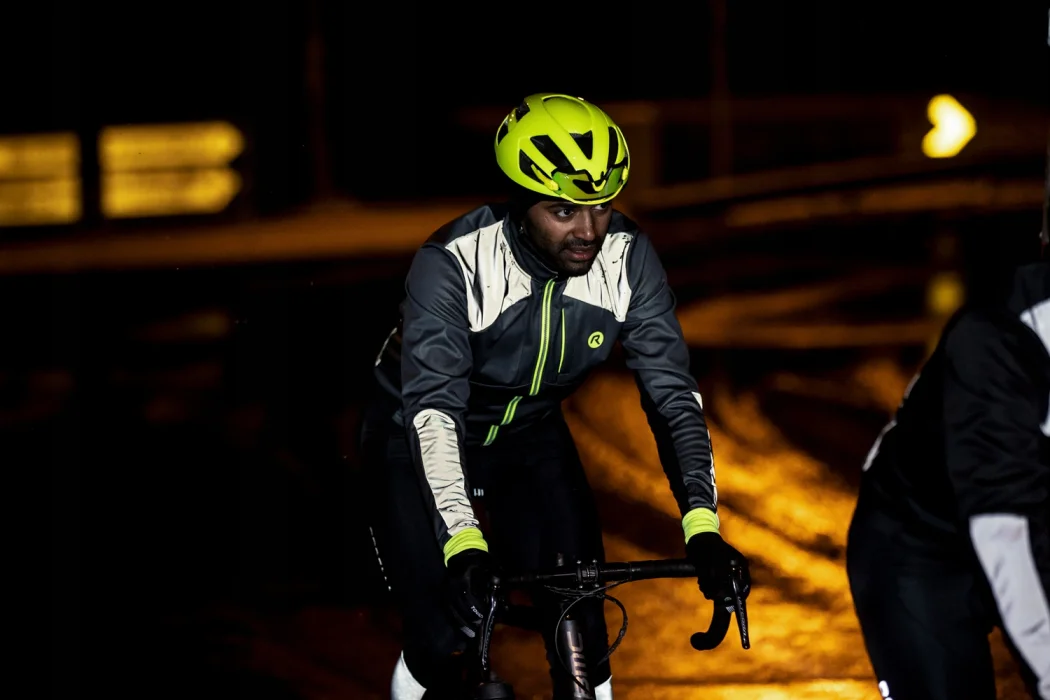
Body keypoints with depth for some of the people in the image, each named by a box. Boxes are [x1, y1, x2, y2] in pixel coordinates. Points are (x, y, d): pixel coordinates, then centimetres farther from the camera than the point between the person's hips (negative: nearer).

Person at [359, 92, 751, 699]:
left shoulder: (629, 259, -22)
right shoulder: (453, 263, -33)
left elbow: (672, 390, -22)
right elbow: (432, 406, -41)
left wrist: (702, 524, -36)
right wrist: (462, 545, -54)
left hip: (531, 437, 4)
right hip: (421, 440, -4)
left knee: (582, 625, -9)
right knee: (445, 637, -15)